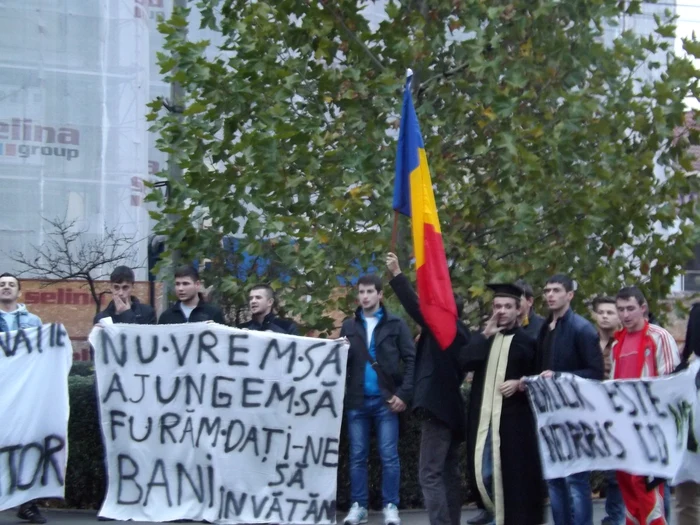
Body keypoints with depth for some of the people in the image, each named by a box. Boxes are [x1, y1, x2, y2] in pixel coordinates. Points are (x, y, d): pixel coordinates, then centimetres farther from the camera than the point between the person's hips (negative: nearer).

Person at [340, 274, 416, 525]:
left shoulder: (396, 324, 2)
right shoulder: (349, 326, 10)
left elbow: (411, 360, -1)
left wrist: (404, 394, -9)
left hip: (386, 400, -2)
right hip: (357, 401, 2)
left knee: (389, 456, 0)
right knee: (357, 456, 6)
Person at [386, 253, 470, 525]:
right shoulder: (457, 330, 14)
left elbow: (416, 307, -20)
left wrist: (396, 274, -18)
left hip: (439, 406, -10)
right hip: (451, 406, 10)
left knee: (430, 474, -12)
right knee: (449, 473, 14)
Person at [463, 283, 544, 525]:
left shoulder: (527, 341, 1)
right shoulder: (484, 338, 13)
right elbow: (466, 362, -4)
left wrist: (519, 383, -14)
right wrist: (485, 334, -5)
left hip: (514, 418, -4)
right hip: (484, 416, 4)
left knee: (512, 473, -3)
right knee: (484, 473, 5)